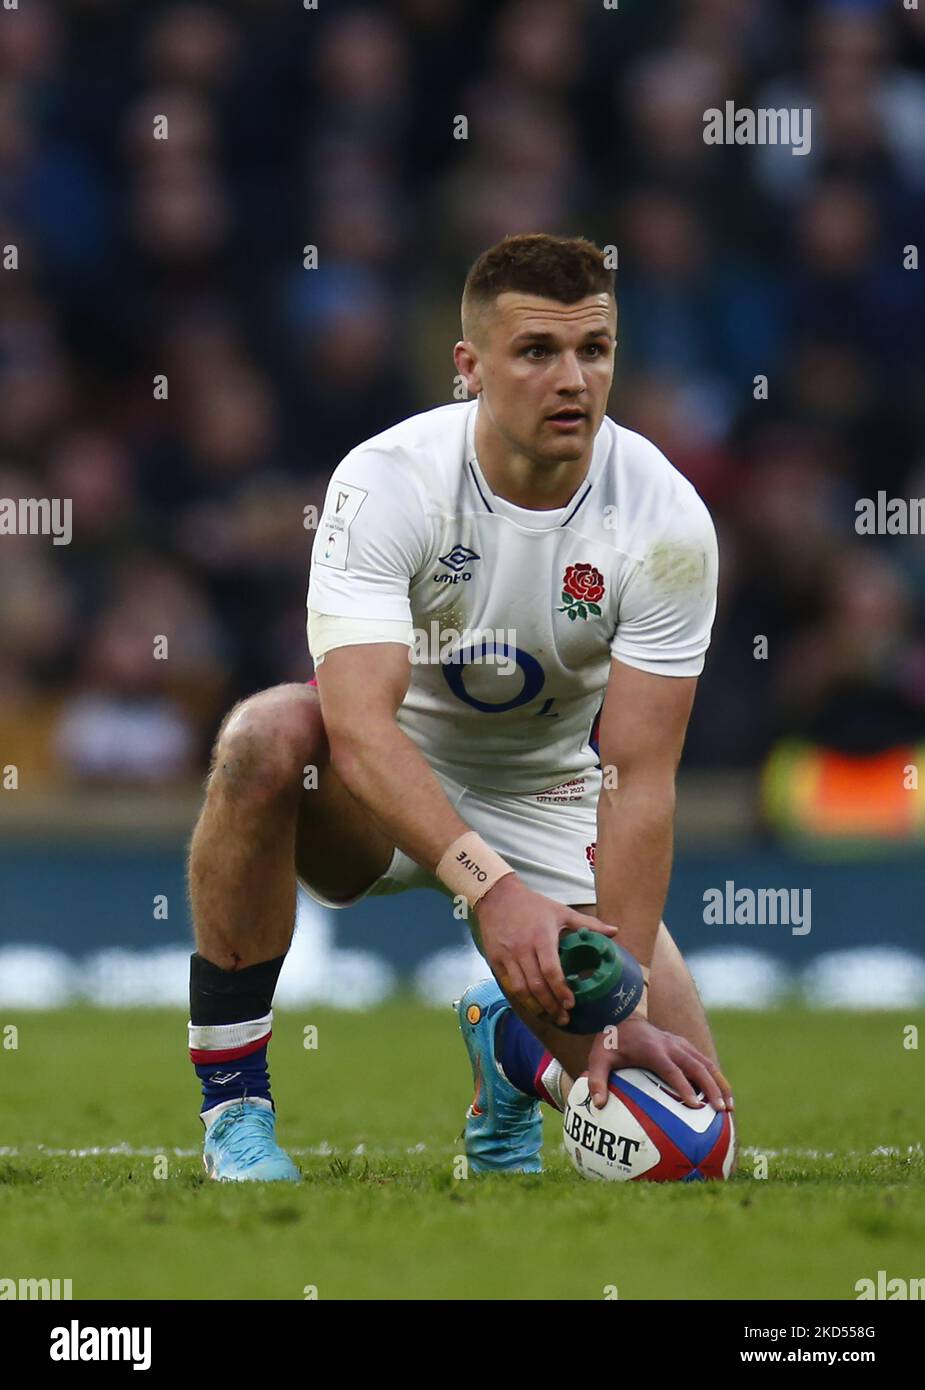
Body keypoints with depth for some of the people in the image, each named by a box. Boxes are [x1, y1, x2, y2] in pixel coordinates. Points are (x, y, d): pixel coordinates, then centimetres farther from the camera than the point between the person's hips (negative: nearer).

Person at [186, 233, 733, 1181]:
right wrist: (492, 886, -51)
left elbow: (639, 777, -21)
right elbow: (359, 725, -36)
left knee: (678, 1089, -13)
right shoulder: (386, 481, -24)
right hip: (383, 790, -2)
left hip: (545, 804, 2)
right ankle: (232, 1114, -23)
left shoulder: (667, 519, -19)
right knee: (269, 736, -37)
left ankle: (508, 1044, 25)